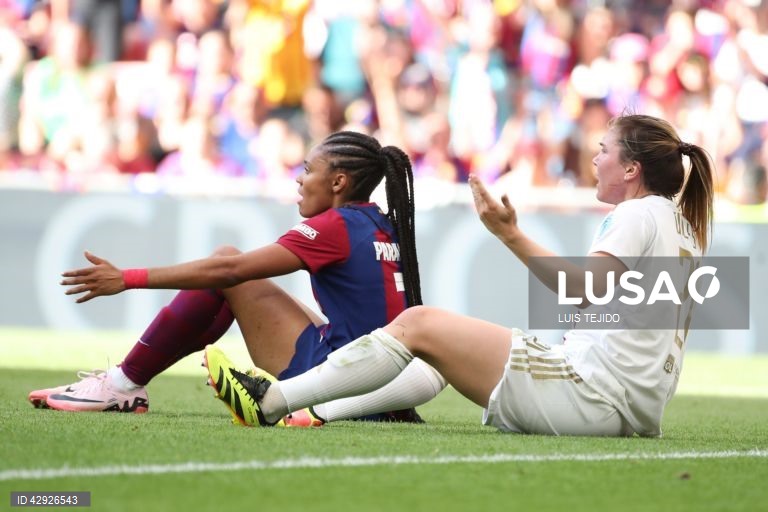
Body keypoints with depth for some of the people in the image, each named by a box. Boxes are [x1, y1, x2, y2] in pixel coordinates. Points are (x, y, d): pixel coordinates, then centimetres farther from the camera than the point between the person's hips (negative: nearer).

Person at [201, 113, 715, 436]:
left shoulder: (640, 213, -7)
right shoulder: (682, 227, 21)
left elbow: (585, 287, -23)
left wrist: (512, 236, -25)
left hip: (595, 394, -10)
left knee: (418, 324, -6)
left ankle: (271, 401, -6)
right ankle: (319, 414, 19)